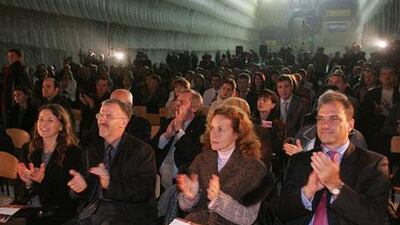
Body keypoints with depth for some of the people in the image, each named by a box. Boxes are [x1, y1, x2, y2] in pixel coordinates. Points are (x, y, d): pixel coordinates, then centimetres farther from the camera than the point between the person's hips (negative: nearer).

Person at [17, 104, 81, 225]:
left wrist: (43, 179, -23)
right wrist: (28, 182, -9)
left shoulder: (73, 152, -7)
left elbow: (69, 192, -9)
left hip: (60, 211, -4)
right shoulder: (28, 149, 9)